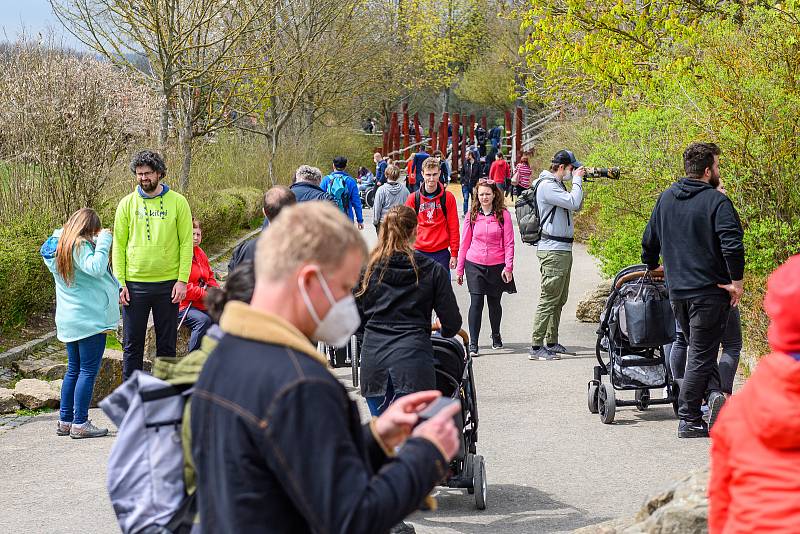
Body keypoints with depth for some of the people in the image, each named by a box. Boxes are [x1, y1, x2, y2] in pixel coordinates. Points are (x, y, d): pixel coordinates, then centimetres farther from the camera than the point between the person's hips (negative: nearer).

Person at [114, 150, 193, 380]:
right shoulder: (127, 203, 2)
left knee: (167, 344, 9)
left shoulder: (177, 202, -1)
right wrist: (120, 283, -4)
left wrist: (183, 280, -9)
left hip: (168, 284, -1)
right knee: (132, 344, 6)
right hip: (134, 284, 1)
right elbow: (118, 245, 3)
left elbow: (186, 242, -1)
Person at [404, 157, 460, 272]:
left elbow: (453, 228, 2)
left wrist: (454, 254, -1)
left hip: (441, 252, -1)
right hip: (419, 251, 1)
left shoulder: (448, 197, 1)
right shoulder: (413, 198, 3)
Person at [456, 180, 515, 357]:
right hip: (474, 265, 0)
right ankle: (473, 343, -7)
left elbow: (509, 243, -1)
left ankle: (496, 335, 36)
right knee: (476, 302, -8)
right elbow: (465, 243, 8)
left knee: (494, 302, 11)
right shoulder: (472, 215, 3)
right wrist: (459, 268, 8)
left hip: (496, 266, 0)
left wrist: (508, 267, -8)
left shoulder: (503, 215, -1)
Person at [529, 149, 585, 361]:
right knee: (548, 299, -11)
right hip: (553, 250, -10)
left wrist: (579, 182, 10)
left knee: (559, 299, 14)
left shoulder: (558, 185, 17)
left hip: (564, 249, 10)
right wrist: (577, 180, -9)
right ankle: (536, 347, -11)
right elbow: (574, 203, -22)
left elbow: (577, 206, 21)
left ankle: (551, 342, 22)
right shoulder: (546, 186, -15)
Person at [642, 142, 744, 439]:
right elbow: (733, 245, -23)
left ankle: (712, 393, 1)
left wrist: (652, 267, 36)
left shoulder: (666, 199, 9)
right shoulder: (716, 201, -12)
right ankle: (688, 421, 3)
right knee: (701, 355, 0)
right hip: (710, 292, -6)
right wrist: (736, 281, -12)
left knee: (699, 350, 19)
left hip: (676, 292, 6)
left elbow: (649, 241, 19)